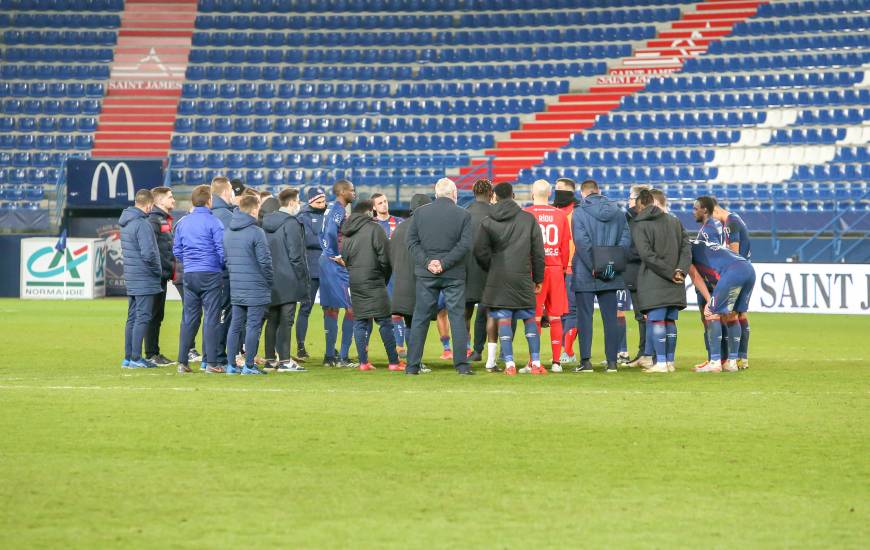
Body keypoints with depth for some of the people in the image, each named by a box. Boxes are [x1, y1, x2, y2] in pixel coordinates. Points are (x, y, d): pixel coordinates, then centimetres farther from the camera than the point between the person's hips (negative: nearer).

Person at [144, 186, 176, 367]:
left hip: (163, 275, 10)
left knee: (157, 316, 13)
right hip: (157, 275, -10)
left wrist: (171, 268, 13)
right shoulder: (154, 220, -13)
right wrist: (169, 266, -19)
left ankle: (155, 353, 18)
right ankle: (151, 354, -2)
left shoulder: (166, 220, 18)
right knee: (154, 316, -5)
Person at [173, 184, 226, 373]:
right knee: (211, 318, -2)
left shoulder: (182, 223, 8)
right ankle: (211, 362, -4)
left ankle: (182, 361, 8)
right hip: (211, 275, -5)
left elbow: (176, 250, 12)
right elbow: (222, 249, -10)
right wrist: (222, 266, 7)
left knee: (189, 318, 9)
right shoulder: (213, 222, -9)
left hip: (189, 274, 5)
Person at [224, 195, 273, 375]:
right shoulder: (256, 232, -13)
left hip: (235, 289, 7)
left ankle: (231, 365, 12)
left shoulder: (228, 233, 10)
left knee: (235, 326, 11)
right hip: (256, 289, -7)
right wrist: (269, 283, -2)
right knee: (253, 326, -2)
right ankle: (249, 366, -1)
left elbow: (225, 259, 13)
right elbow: (265, 261, -14)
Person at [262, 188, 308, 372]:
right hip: (288, 280, -7)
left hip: (270, 280, 7)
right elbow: (296, 255, -15)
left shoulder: (266, 223, 10)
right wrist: (304, 279, -7)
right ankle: (284, 360, -6)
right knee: (286, 321, -5)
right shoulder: (291, 224, -13)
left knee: (272, 320, 12)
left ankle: (270, 358, 16)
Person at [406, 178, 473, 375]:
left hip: (426, 274, 2)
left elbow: (412, 242, -1)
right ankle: (461, 364, 1)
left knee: (420, 319, 6)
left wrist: (427, 262, -7)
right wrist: (444, 263, -11)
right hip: (454, 275, -2)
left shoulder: (420, 212, 3)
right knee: (457, 318, 5)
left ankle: (412, 365, 5)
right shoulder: (463, 215, -2)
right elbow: (465, 244, -10)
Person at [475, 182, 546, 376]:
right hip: (523, 278, 1)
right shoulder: (528, 219, 4)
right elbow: (538, 252, 5)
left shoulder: (488, 222, 0)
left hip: (498, 278, -1)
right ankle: (536, 363, 5)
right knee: (530, 319, 9)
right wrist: (538, 279, 12)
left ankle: (509, 363, -7)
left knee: (503, 319, 1)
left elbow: (480, 251, -1)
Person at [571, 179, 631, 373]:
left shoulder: (579, 213, -7)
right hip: (610, 276, 4)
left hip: (585, 275, -4)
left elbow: (581, 241, -15)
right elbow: (625, 239, 1)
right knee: (610, 317, 8)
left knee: (585, 317, 2)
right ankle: (612, 361, 6)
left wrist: (593, 267, -14)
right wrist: (613, 263, -1)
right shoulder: (617, 212, 7)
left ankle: (585, 360, -3)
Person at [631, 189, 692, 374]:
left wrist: (671, 273, -11)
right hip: (675, 284, 5)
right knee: (670, 321, 10)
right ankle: (670, 362, 12)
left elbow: (647, 254, -13)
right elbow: (686, 247, 5)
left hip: (653, 283, -5)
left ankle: (661, 363, -8)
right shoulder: (674, 221, 13)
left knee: (657, 321, -4)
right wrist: (681, 270, -5)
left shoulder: (639, 226, -4)